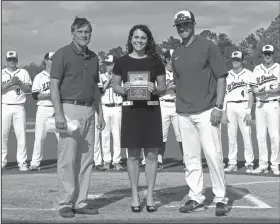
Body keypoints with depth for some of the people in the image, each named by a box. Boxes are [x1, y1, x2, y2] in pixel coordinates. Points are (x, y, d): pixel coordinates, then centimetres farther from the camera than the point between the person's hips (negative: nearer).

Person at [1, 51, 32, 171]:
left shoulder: (23, 72, 13)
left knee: (21, 135, -6)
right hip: (4, 107, 0)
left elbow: (29, 89, 5)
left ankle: (22, 162, -3)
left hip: (19, 107, 0)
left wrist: (19, 83, -10)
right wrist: (9, 83, -13)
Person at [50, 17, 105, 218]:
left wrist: (100, 114, 15)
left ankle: (81, 202, 12)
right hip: (69, 109, -6)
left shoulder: (93, 57, 16)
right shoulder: (63, 54, -3)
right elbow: (54, 86, -8)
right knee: (67, 158, -6)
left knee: (87, 159, 6)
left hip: (89, 110, 6)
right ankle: (66, 203, 0)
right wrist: (59, 114, -17)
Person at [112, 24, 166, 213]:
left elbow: (163, 87, 9)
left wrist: (155, 89, -12)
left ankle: (150, 195, 12)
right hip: (130, 109, 0)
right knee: (133, 154, 4)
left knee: (151, 153, 2)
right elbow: (115, 86, 10)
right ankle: (135, 195, 14)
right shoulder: (122, 61, 4)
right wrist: (123, 89, -11)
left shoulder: (155, 61, 4)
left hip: (151, 109, 0)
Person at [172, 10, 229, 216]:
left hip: (206, 112, -5)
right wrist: (179, 110, 12)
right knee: (190, 158, 6)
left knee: (213, 155, -7)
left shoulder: (208, 46, -1)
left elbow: (221, 77, -3)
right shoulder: (176, 54, 14)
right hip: (184, 114, 5)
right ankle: (196, 198, 13)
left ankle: (221, 199, 1)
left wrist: (218, 106, -11)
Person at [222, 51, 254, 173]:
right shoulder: (227, 75, 14)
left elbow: (251, 94, -1)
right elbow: (224, 94, 14)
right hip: (230, 107, 3)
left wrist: (249, 112, -9)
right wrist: (224, 112, 5)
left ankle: (249, 164, 0)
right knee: (231, 137, 3)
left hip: (243, 106, -3)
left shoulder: (248, 74, 3)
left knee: (247, 136, -6)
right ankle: (232, 163, 9)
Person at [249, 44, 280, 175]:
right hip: (259, 104, 3)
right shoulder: (257, 69, 14)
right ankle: (263, 165, 8)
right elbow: (253, 87, 10)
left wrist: (267, 91, -20)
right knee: (260, 135, 2)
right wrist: (259, 92, -12)